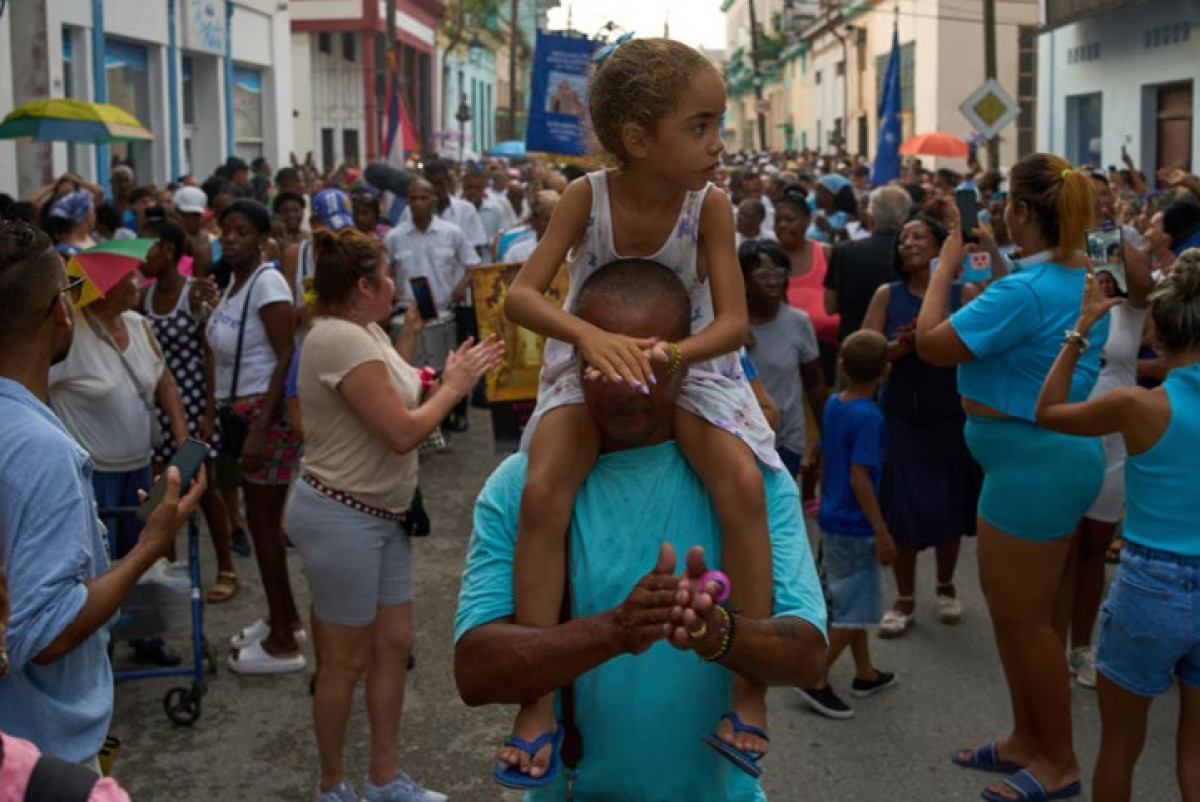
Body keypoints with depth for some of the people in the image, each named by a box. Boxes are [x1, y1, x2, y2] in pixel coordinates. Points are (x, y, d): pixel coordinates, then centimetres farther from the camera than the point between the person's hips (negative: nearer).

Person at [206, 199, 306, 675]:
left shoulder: (267, 283, -16)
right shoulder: (235, 281, 10)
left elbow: (285, 358, -21)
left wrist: (259, 429, -25)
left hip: (268, 412, -9)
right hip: (241, 410, 9)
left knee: (263, 521, -2)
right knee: (263, 518, 16)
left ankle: (283, 642, 8)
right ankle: (284, 618, 30)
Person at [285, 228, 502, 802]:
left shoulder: (364, 332, 9)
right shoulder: (343, 339, -23)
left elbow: (392, 402, 9)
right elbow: (402, 433, -24)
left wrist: (407, 340, 5)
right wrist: (453, 386, -11)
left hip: (381, 514, 10)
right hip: (341, 517, -10)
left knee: (395, 644, 14)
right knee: (347, 660, 4)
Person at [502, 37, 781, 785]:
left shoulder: (710, 205, -17)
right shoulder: (587, 196, -19)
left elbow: (734, 320, -18)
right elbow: (521, 295, -23)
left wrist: (675, 352, -39)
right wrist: (590, 334, -42)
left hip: (690, 364, 0)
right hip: (590, 363, 0)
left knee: (744, 485, -25)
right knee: (543, 492, -24)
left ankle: (752, 685, -10)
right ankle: (539, 700, -13)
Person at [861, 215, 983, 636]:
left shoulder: (966, 293, -1)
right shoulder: (887, 295, 3)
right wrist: (904, 345, -18)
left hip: (952, 414, 0)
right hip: (902, 415, 0)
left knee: (950, 504, 9)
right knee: (903, 507, -1)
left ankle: (946, 586, 31)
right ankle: (905, 600, 14)